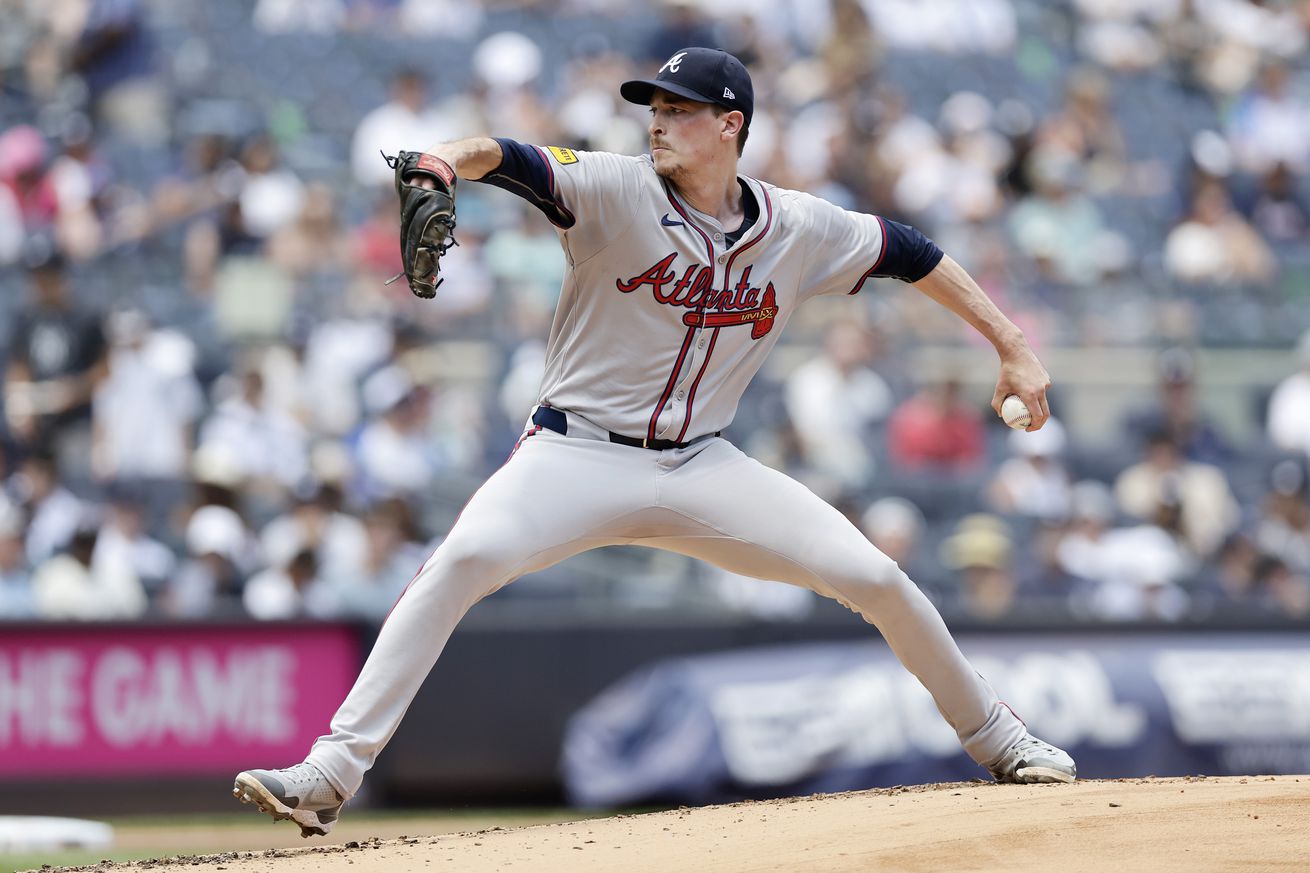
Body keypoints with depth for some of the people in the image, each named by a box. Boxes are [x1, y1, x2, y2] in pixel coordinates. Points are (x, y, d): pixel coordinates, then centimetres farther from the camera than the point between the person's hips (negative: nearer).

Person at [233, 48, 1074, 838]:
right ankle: (332, 771, -29)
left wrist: (1013, 345, 9)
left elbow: (908, 251, 12)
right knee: (466, 557, -30)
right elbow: (517, 163, -27)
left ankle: (996, 737, 21)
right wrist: (460, 155, -51)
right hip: (579, 453, -3)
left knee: (877, 578, -5)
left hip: (702, 469, 3)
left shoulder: (798, 228, 0)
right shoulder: (617, 191, -10)